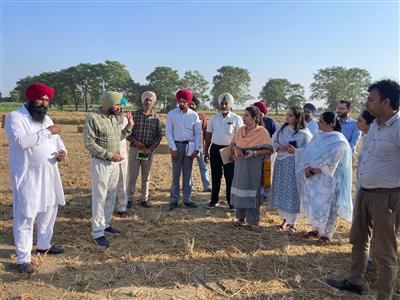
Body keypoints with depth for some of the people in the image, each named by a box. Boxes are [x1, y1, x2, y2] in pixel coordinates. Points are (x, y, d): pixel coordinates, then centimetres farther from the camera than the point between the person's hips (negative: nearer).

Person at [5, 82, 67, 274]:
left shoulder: (46, 119, 12)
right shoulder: (14, 117, -10)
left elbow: (57, 140, 15)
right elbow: (21, 141, -26)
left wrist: (62, 152, -7)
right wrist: (46, 132, -22)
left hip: (49, 174, 8)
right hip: (26, 177, -7)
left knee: (49, 211, 18)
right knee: (25, 217, -1)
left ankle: (44, 245, 37)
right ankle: (23, 258, 11)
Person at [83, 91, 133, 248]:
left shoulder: (113, 117, 10)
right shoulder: (93, 118, -15)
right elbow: (89, 143, -19)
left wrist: (129, 125, 6)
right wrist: (110, 154, -20)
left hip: (114, 163, 8)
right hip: (100, 163, -8)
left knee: (110, 196, 15)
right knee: (99, 198, -1)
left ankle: (105, 224, 30)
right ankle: (97, 232, 8)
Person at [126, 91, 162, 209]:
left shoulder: (156, 117, 2)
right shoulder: (134, 114, -1)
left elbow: (159, 135, 2)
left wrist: (151, 149, -8)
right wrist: (134, 141, -14)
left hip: (149, 150, 1)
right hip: (135, 149, -1)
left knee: (146, 176, 10)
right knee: (132, 175, 3)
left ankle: (144, 199, 21)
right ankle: (129, 199, 15)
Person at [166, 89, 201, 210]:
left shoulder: (194, 115, 4)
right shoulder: (172, 114, 0)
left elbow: (198, 133, 6)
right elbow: (168, 132, -2)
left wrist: (197, 149, -2)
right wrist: (173, 148, -9)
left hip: (189, 146, 2)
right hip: (177, 145, -1)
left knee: (187, 174, 8)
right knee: (175, 174, 1)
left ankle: (187, 199, 16)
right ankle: (174, 200, 10)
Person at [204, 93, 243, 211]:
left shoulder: (236, 119, -4)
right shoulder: (214, 118, 7)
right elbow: (209, 135, 11)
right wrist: (206, 151, 9)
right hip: (215, 149, 3)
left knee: (230, 177, 3)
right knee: (215, 176, 11)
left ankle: (231, 202, 15)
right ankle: (214, 200, 23)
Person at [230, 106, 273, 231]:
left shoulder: (262, 132, -9)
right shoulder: (241, 130, 7)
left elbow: (269, 150, -11)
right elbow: (233, 144, 17)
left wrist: (254, 153, -22)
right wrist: (235, 150, -5)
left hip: (254, 165, -5)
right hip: (240, 164, 5)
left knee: (252, 191, 0)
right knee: (240, 188, 10)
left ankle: (253, 221, 12)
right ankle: (241, 217, 25)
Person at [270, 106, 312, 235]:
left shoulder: (304, 133, -11)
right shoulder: (282, 127, 3)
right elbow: (273, 141, 9)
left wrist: (295, 151, -21)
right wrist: (279, 147, -10)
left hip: (294, 165, -5)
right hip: (280, 163, 5)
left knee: (292, 194, 1)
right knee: (280, 192, 11)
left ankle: (292, 224, 16)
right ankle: (284, 219, 29)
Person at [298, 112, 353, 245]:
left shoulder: (339, 141, -15)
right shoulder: (318, 136, 5)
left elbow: (331, 163, -18)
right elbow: (308, 153, 3)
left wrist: (316, 170, -16)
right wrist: (307, 167, -12)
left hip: (328, 179, -6)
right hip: (313, 177, 6)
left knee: (326, 205, 2)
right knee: (312, 203, 12)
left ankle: (327, 234, 18)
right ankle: (317, 229, 30)